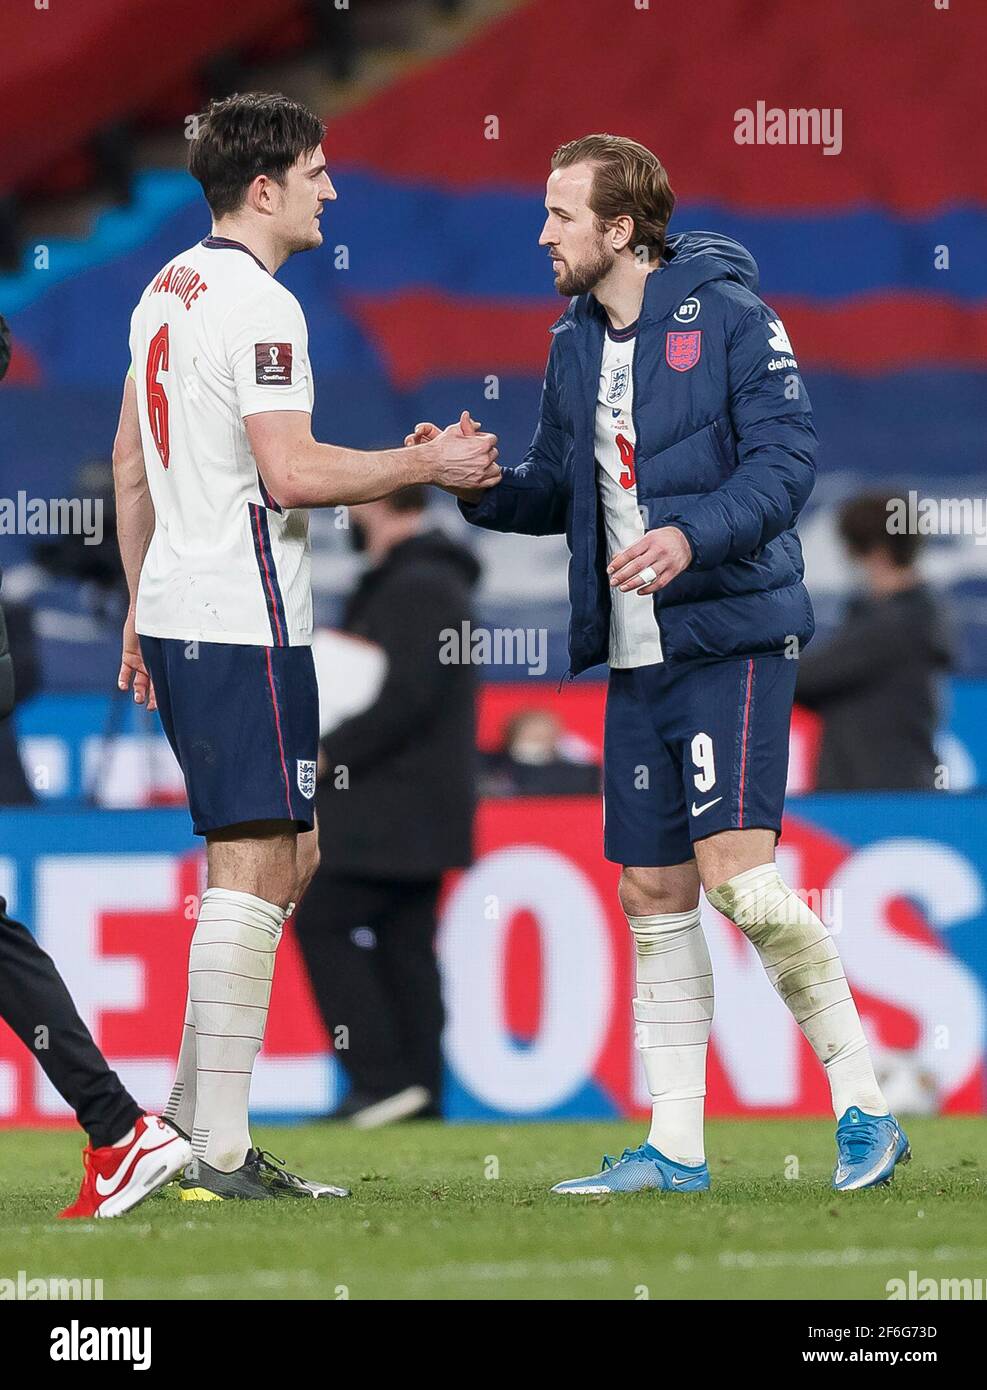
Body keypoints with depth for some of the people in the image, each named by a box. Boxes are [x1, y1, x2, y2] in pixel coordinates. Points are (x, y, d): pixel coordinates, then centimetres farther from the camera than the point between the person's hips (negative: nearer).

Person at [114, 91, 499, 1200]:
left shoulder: (168, 290, 16)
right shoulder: (257, 305, -14)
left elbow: (130, 462, 22)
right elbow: (291, 474, -22)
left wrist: (142, 614, 27)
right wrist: (427, 463, -10)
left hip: (175, 611, 10)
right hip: (240, 621, -10)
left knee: (289, 855, 16)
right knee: (251, 868, -9)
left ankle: (189, 1113, 13)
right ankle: (220, 1154, -11)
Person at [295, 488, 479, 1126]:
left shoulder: (417, 587, -15)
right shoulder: (426, 579, 19)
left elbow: (408, 695, -23)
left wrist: (331, 752, -18)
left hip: (396, 804, -10)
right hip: (414, 809, 10)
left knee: (323, 919, -8)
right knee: (403, 938, 9)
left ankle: (383, 1074, -12)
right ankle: (421, 1089, 7)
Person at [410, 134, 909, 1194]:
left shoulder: (726, 314, -7)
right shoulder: (575, 348, 13)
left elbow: (785, 459, -15)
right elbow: (557, 493, 20)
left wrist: (695, 533, -29)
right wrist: (481, 486, 0)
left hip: (733, 637, -7)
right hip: (636, 657, 7)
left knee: (736, 868, -18)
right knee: (652, 893, 7)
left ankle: (864, 1106, -8)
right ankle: (675, 1148, 13)